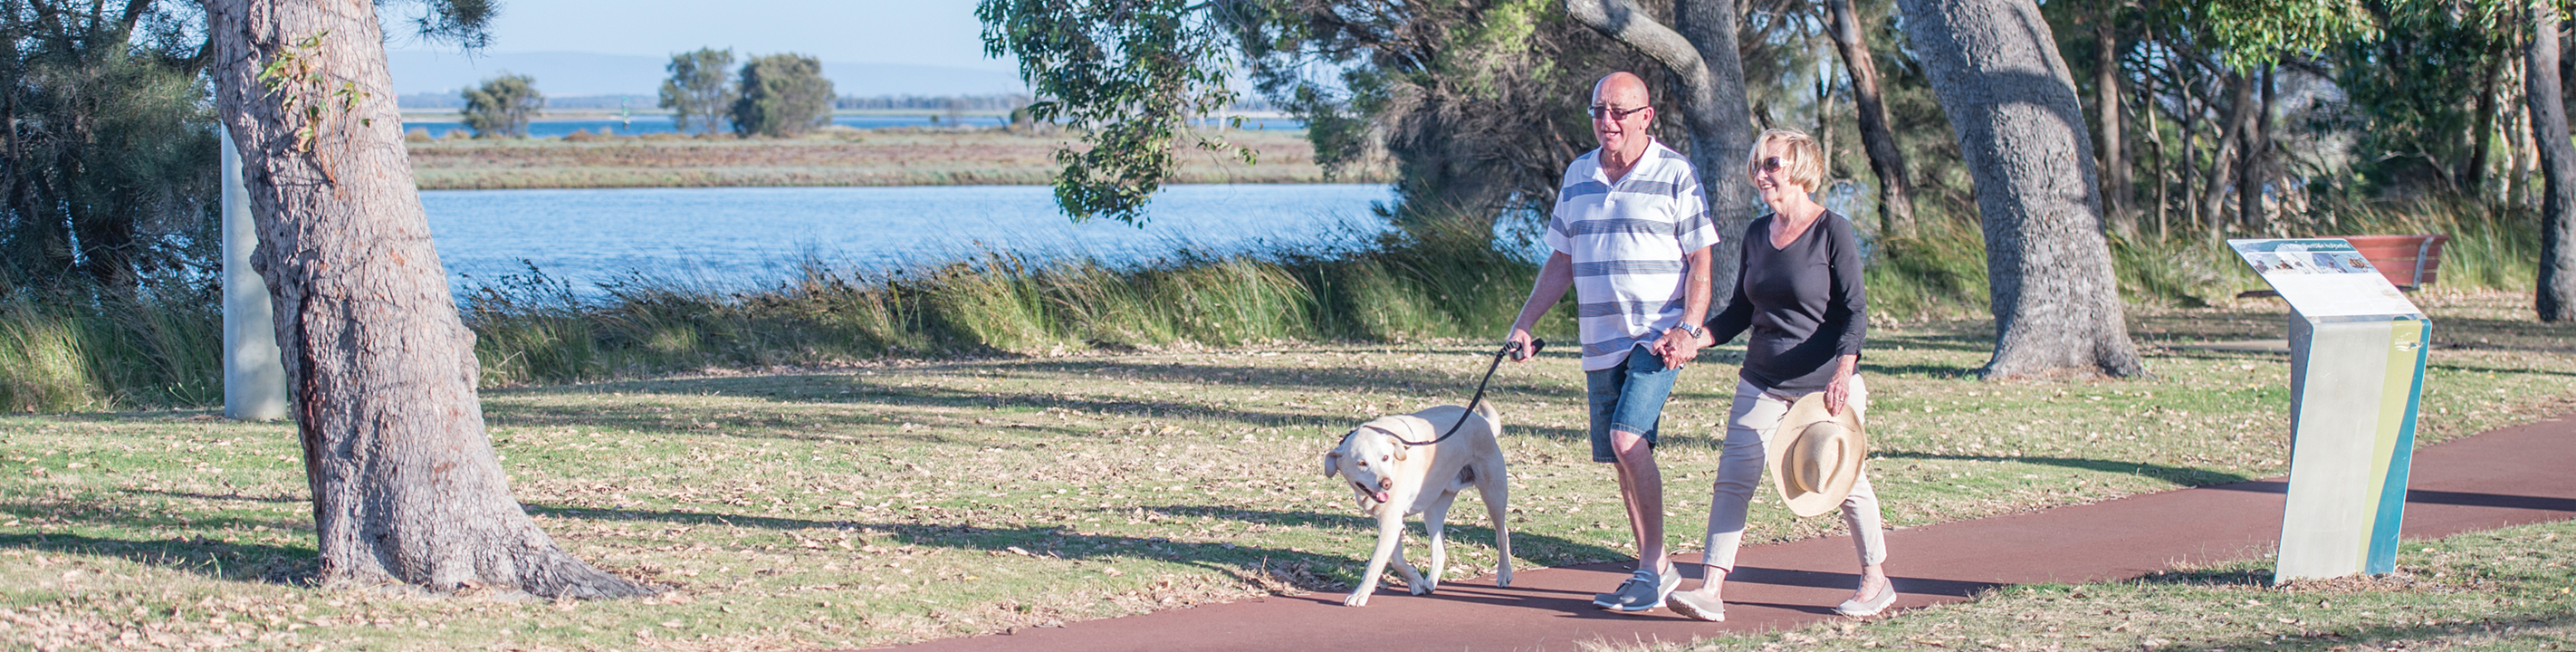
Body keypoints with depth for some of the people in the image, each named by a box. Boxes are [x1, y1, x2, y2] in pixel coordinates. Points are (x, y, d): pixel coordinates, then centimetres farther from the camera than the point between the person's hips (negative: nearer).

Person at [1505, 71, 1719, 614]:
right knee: (1623, 459, 7)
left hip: (1658, 338, -6)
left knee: (1627, 438, -22)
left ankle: (1651, 569, -14)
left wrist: (1688, 329, -18)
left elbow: (1701, 264, -5)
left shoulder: (1676, 175, -3)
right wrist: (1524, 324, 11)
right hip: (1601, 341, 6)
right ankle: (1658, 570, 17)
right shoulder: (1578, 176, 12)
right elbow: (1560, 262, 19)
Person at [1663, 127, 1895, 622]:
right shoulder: (1757, 235, 8)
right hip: (1762, 382, 5)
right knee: (1732, 478, -8)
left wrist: (1843, 373, -23)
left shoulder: (1832, 231, -8)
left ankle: (1875, 580, 24)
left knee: (1845, 481, 5)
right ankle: (1711, 590, -12)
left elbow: (1855, 310, -11)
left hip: (1826, 381, -5)